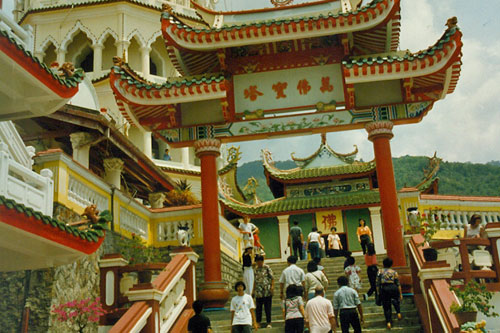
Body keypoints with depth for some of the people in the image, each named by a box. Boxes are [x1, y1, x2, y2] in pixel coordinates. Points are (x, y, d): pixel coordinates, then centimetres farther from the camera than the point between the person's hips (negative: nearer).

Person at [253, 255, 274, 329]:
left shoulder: (267, 267, -2)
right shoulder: (256, 269, 12)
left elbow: (272, 278, -3)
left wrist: (272, 286, -13)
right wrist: (253, 290, 14)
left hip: (267, 290, -4)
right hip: (258, 291, 4)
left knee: (267, 307, 0)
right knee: (258, 307, 5)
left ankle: (268, 323, 7)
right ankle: (258, 322, 13)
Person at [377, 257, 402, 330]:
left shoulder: (380, 272, 9)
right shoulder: (394, 272, 8)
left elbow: (378, 284, 4)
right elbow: (398, 284, 5)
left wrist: (378, 292, 10)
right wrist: (400, 294, 9)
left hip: (384, 289, 0)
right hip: (393, 288, 0)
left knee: (386, 307, 8)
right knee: (396, 300, 30)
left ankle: (388, 322, 1)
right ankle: (398, 313, 9)